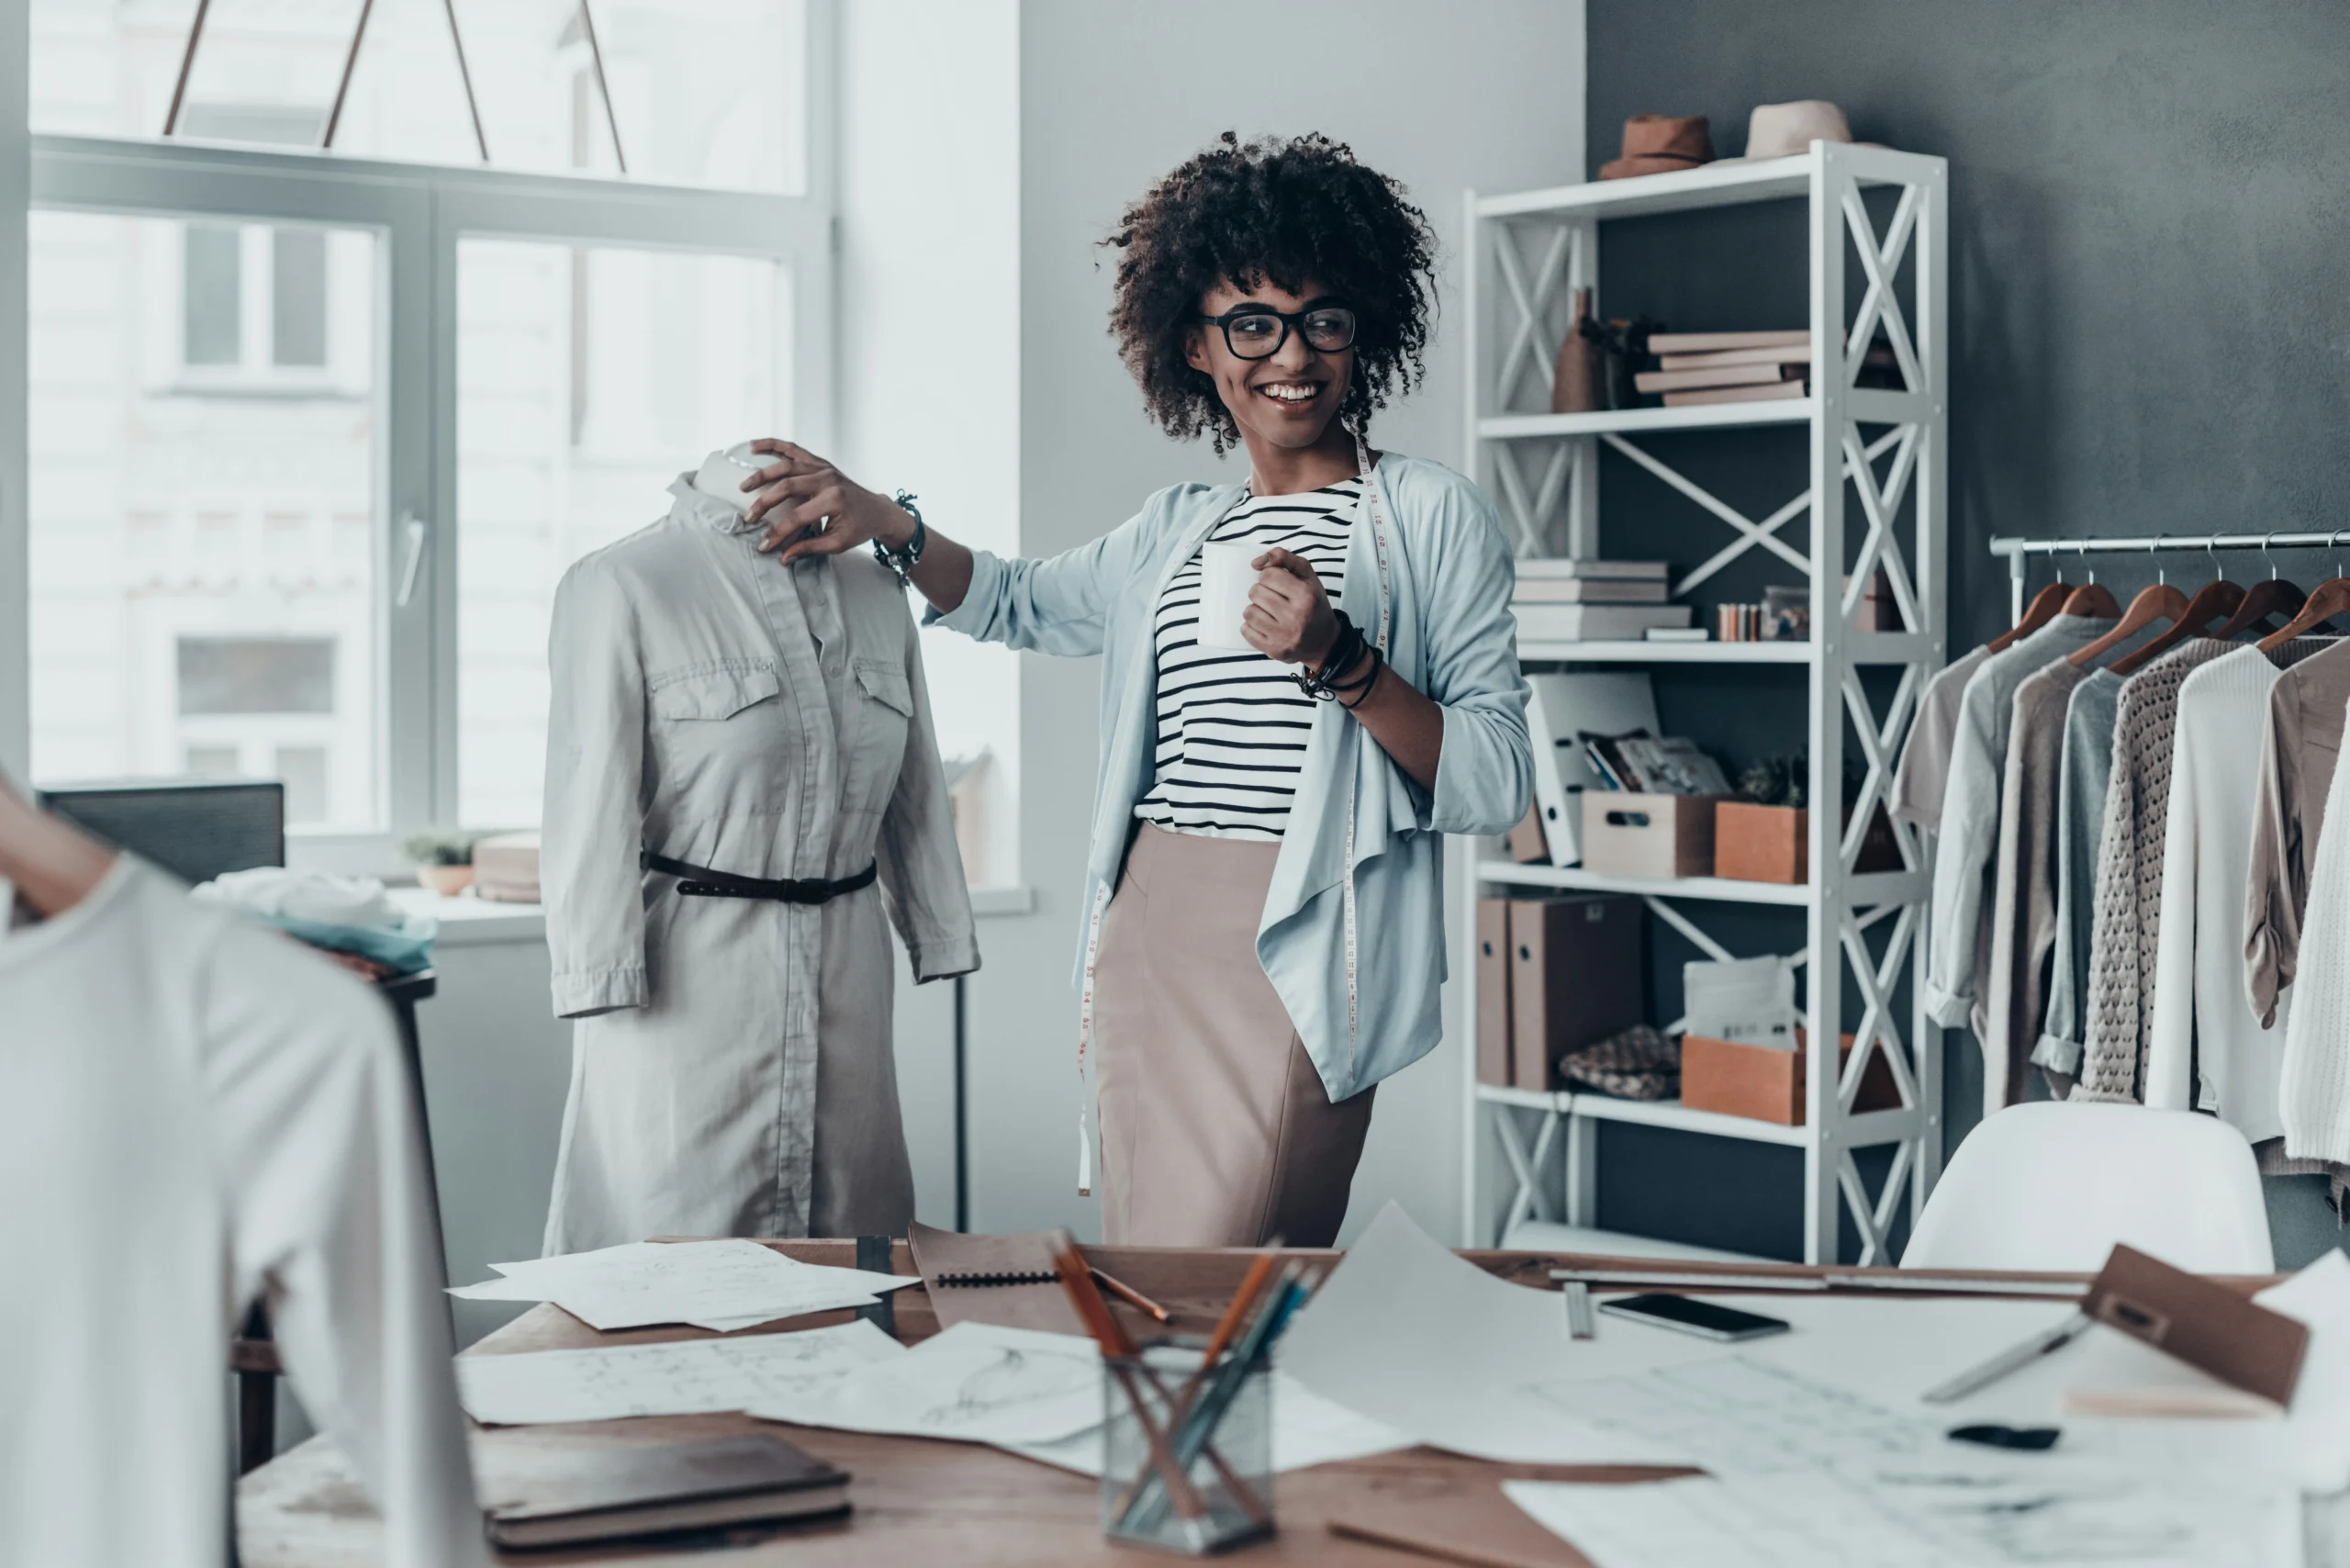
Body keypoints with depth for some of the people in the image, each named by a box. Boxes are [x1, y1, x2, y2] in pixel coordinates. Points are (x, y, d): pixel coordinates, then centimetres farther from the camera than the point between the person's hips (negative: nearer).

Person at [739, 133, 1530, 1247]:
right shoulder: (1173, 532, 18)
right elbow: (1019, 604, 35)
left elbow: (1498, 783, -5)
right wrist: (881, 522, 19)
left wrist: (1342, 663, -19)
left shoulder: (1431, 516, 1)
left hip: (1295, 957, -6)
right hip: (1143, 939, 6)